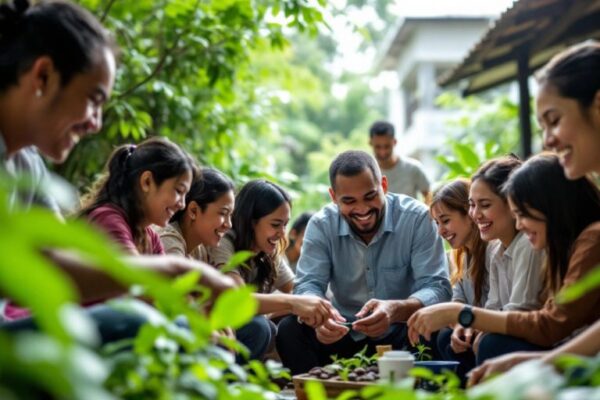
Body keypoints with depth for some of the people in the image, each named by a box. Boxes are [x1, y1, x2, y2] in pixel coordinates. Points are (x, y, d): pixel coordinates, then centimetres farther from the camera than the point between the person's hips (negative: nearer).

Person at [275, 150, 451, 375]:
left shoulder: (417, 218, -12)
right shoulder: (321, 225, -4)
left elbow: (437, 288, -19)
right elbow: (308, 285, -12)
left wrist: (395, 310, -41)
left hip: (400, 334, -2)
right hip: (344, 336, 2)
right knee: (289, 331, -22)